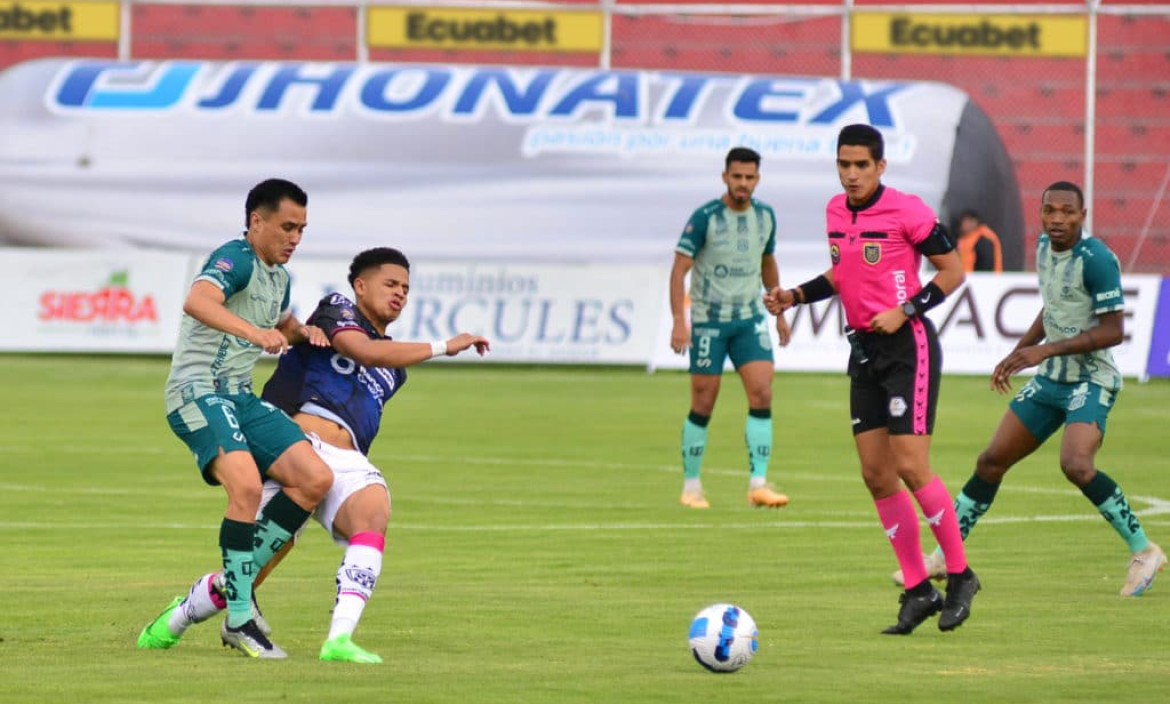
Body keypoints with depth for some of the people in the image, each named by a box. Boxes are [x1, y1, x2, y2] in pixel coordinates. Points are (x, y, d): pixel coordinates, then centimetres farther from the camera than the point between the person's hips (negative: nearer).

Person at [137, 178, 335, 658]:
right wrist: (254, 331, -47)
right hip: (198, 390, -9)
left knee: (315, 478, -7)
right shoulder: (235, 259, -11)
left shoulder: (278, 277, 18)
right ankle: (239, 619, -21)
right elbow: (198, 301, -33)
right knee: (247, 485, -29)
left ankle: (238, 583, 1)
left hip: (239, 398, 9)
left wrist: (303, 332, 17)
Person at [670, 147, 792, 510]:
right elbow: (679, 269, -13)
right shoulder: (705, 218, -12)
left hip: (750, 319, 4)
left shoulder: (765, 216, 5)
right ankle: (691, 485, 13)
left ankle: (758, 484, -11)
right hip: (709, 320, -4)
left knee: (762, 395, -11)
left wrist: (780, 314, 22)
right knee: (703, 405, 1)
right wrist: (679, 323, -22)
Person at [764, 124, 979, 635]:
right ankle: (918, 590, 10)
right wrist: (796, 296, 8)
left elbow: (952, 271, -7)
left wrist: (903, 312, -17)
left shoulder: (906, 211, -13)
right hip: (865, 349, 7)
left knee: (911, 468, -13)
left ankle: (960, 576, 2)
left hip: (907, 346, -7)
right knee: (876, 475, 3)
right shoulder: (835, 211, 9)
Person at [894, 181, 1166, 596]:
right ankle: (944, 555, 21)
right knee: (991, 461, 9)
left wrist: (1045, 350, -24)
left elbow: (1113, 331, -21)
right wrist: (1016, 354, 18)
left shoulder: (1096, 259, -19)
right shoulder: (1043, 247, 6)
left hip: (1091, 380, -8)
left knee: (1076, 466, -28)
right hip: (1051, 378, 8)